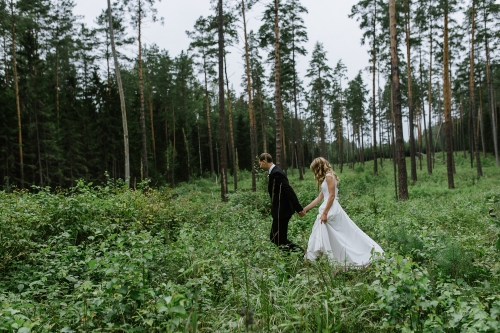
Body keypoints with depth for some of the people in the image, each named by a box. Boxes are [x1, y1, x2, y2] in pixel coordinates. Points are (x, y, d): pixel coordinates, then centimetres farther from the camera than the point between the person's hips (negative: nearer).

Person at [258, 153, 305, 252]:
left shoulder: (276, 173, -19)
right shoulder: (275, 172, 12)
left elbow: (289, 191, -23)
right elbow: (288, 191, 18)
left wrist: (299, 209, -22)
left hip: (281, 211, -10)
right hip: (281, 211, 10)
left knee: (278, 240, -5)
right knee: (275, 238, 14)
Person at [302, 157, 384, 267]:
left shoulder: (329, 176, -10)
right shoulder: (325, 178, 19)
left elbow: (331, 196, -17)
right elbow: (319, 198, 21)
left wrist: (324, 213, -19)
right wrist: (306, 208, 21)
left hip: (331, 210, -10)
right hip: (330, 209, 10)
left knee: (320, 235, -6)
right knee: (346, 234, 12)